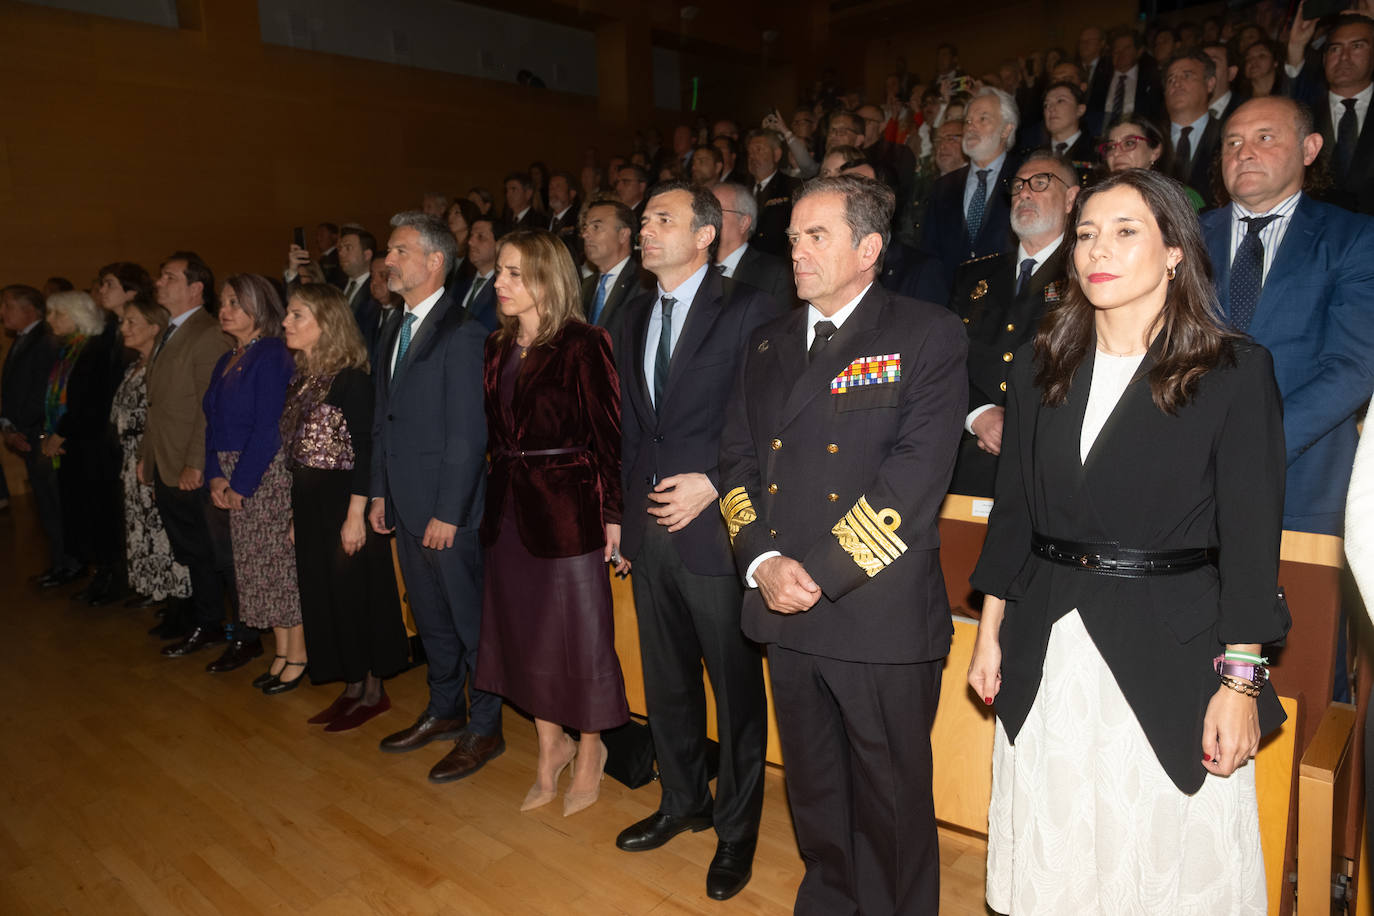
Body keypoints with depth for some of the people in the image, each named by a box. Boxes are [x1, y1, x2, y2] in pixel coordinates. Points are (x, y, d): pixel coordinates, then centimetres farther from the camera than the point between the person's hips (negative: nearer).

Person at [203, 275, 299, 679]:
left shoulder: (272, 355, -11)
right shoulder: (226, 362, 15)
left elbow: (268, 427, -17)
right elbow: (214, 424, 13)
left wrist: (241, 483, -15)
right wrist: (215, 475, 0)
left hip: (268, 474, -9)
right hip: (233, 479, 9)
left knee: (279, 559, -4)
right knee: (250, 564, 12)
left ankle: (297, 656, 7)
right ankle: (282, 651, 23)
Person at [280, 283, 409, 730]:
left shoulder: (350, 378, -13)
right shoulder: (301, 378, 10)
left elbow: (365, 450, -17)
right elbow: (295, 448, 11)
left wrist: (355, 515, -19)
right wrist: (295, 515, 12)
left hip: (343, 500, -8)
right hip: (308, 503, 8)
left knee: (356, 592, 2)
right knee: (324, 594, 13)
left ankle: (373, 691, 17)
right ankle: (352, 688, 26)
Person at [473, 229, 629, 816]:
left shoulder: (582, 345, -10)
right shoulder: (498, 349, 10)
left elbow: (609, 434, -12)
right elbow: (493, 432, 11)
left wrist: (615, 515, -14)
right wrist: (493, 500, 7)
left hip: (568, 507, -7)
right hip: (509, 508, 7)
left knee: (578, 632, 5)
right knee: (523, 632, 14)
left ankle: (589, 752, 28)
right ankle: (550, 749, 34)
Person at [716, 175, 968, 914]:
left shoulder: (928, 336, -5)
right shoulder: (768, 343, 13)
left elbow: (916, 474, -16)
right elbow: (737, 456, 8)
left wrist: (821, 572, -18)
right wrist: (762, 561, -7)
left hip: (882, 615, -5)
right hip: (784, 608, 5)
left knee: (891, 802, 12)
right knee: (812, 793, 21)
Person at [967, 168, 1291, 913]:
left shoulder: (1236, 372, -5)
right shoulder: (1041, 366, 6)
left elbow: (1250, 538, -7)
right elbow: (1012, 510, 8)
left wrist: (1240, 681, -10)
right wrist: (990, 631, 8)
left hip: (1170, 656, -3)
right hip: (1045, 655, 4)